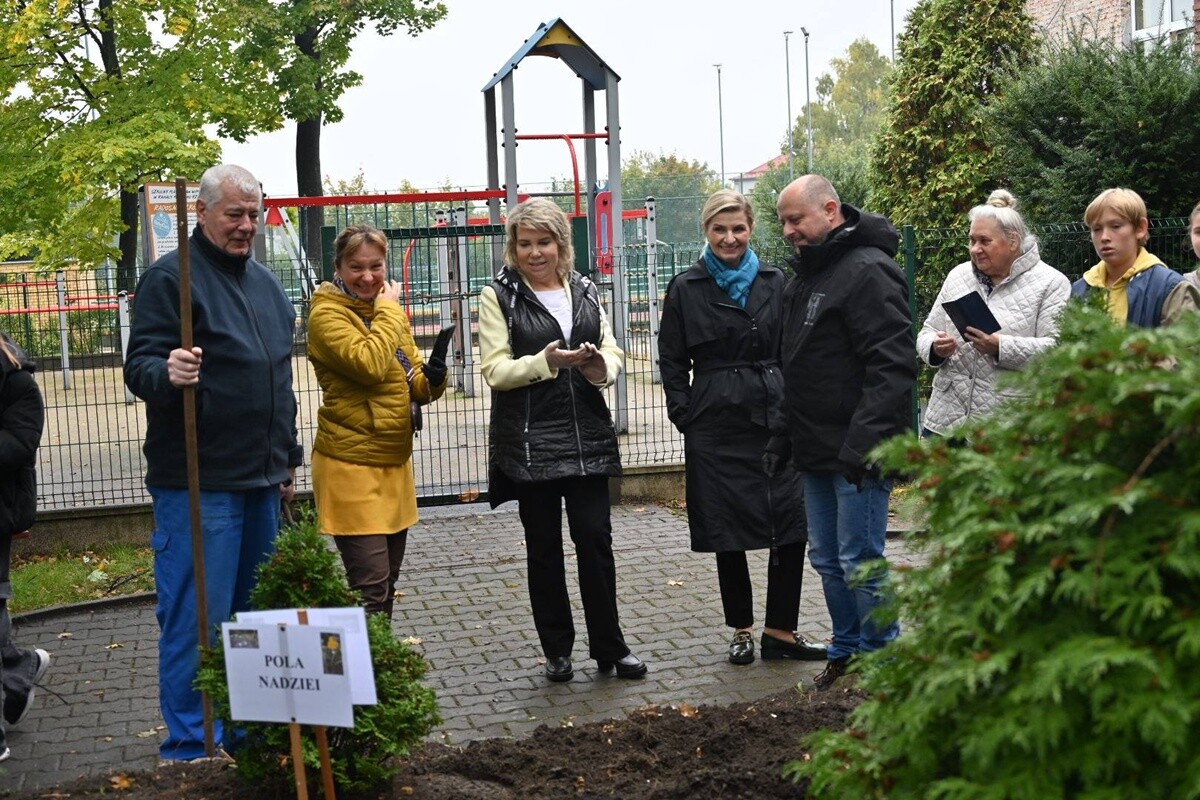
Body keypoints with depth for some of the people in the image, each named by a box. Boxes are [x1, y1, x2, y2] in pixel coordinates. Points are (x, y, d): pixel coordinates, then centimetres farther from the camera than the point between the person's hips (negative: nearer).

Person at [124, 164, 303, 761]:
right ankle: (191, 744, 7)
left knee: (253, 611, 15)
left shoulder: (264, 283, 15)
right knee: (198, 615, -4)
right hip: (198, 483, -8)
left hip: (261, 479, 8)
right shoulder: (171, 276, -8)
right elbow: (139, 365, -14)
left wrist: (288, 458, 23)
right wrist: (166, 372, -36)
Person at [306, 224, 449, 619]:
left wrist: (431, 380, -8)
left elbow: (412, 381, 15)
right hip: (351, 466, -8)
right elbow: (369, 363, -27)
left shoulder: (386, 311, 13)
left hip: (394, 462, 8)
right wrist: (389, 309, -15)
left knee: (387, 582, 15)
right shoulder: (327, 314, -11)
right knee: (370, 588, -10)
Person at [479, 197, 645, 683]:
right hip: (530, 441, -3)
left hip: (586, 437, 3)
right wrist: (545, 362, -21)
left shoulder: (584, 291, 12)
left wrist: (600, 366, -11)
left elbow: (614, 355, 12)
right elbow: (494, 370, -6)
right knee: (544, 547, 6)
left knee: (595, 539, 1)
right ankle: (557, 650, 18)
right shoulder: (500, 296, 0)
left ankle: (609, 647, 12)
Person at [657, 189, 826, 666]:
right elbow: (672, 362, 4)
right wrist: (685, 416, -4)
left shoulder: (774, 283, 7)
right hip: (716, 427, -2)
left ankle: (780, 631, 8)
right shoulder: (686, 289, 2)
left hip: (775, 418, 2)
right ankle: (742, 631, 20)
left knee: (793, 527, -3)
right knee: (728, 534, 5)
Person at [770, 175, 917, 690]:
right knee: (827, 560, 15)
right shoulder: (803, 276, 16)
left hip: (857, 454, -9)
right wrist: (783, 438, 18)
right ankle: (847, 652, 28)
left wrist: (863, 443, -26)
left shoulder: (867, 271, -14)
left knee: (861, 563, -3)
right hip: (817, 453, 9)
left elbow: (892, 366, -22)